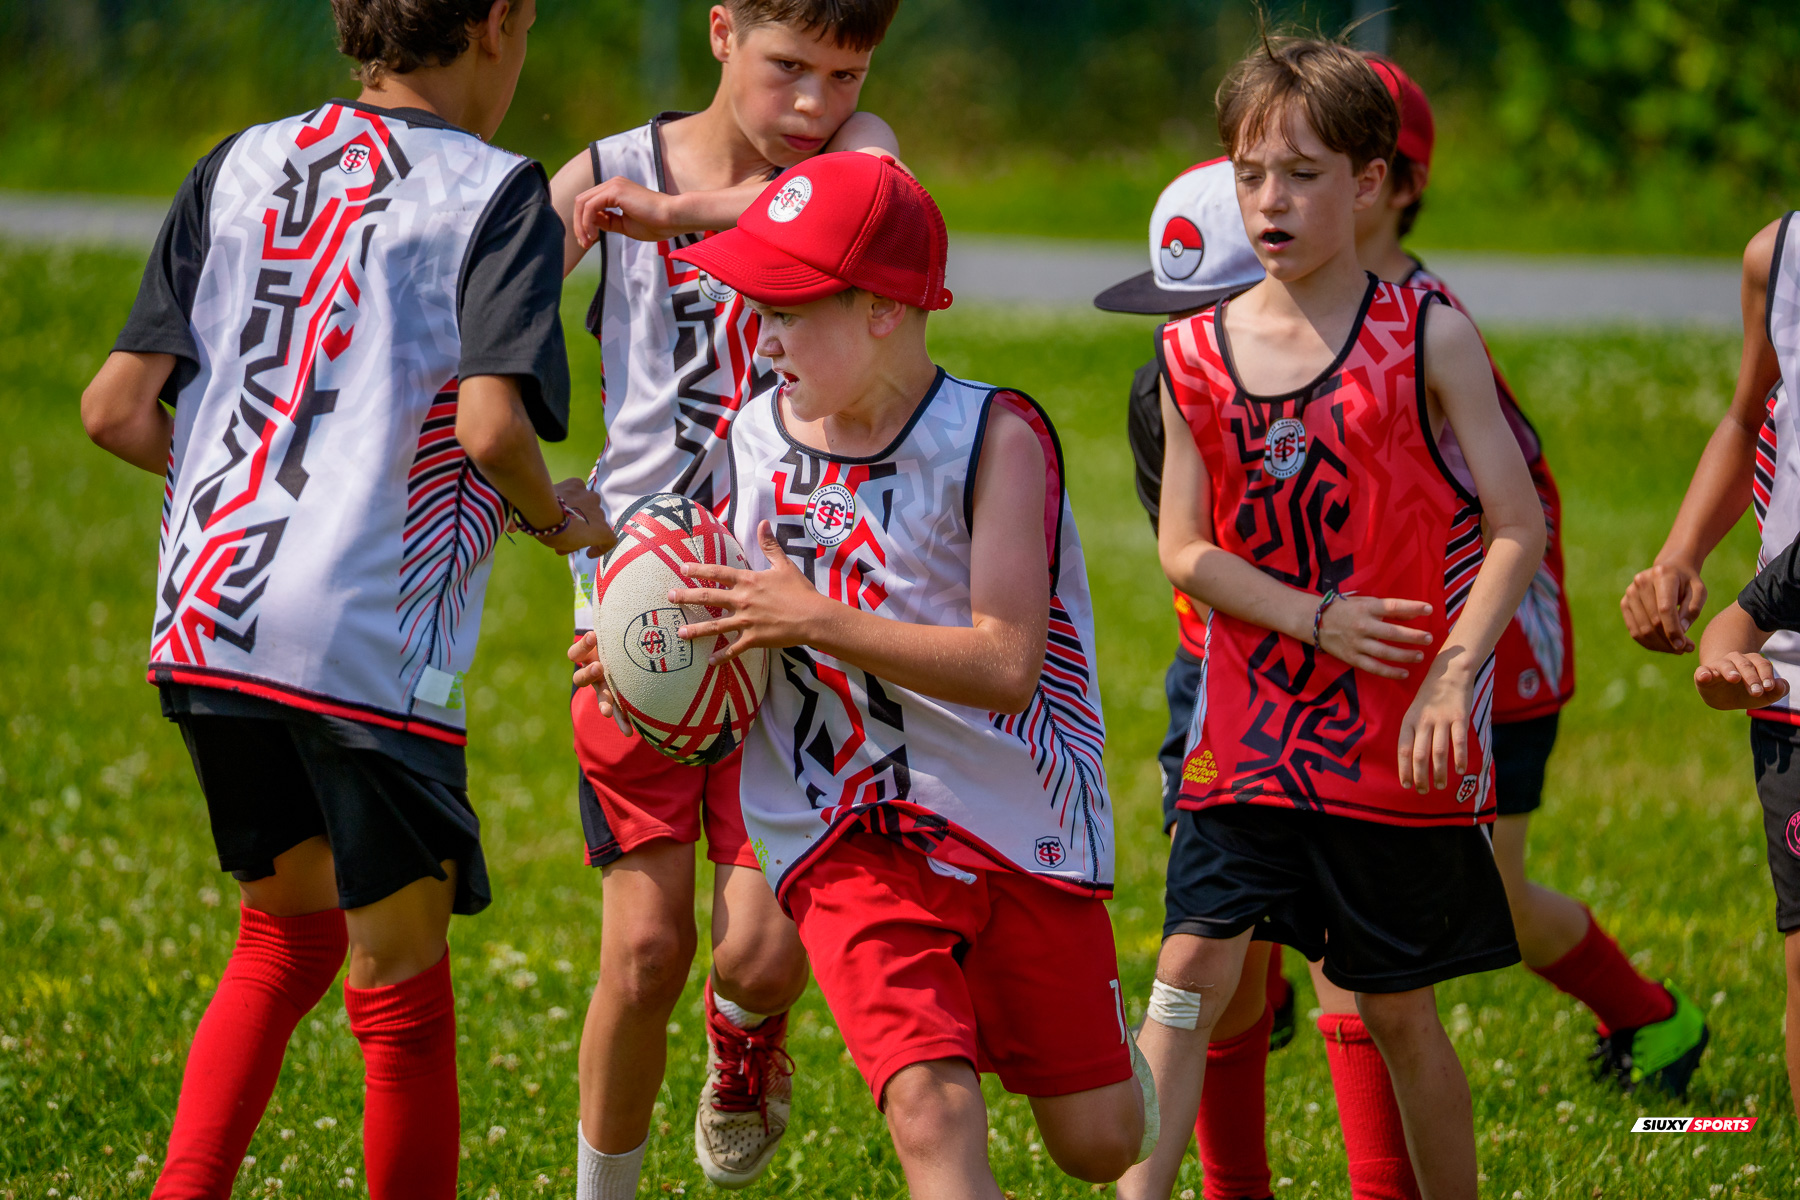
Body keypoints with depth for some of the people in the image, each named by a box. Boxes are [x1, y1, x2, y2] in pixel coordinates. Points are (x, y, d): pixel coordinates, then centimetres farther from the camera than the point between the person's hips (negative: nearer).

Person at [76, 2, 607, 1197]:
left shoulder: (240, 166, 12)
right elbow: (491, 425, -18)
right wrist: (555, 515, 2)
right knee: (401, 986, 6)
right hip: (372, 643, -6)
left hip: (205, 613, 6)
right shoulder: (497, 194, -3)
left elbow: (117, 408, 8)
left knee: (289, 929, 24)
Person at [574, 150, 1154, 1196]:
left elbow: (1007, 666, -24)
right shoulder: (753, 438, 0)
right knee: (934, 1115, -21)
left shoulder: (997, 436, -14)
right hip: (842, 835, 2)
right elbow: (741, 645, 16)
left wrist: (818, 622, -30)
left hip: (1019, 824, -1)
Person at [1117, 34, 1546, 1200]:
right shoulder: (1199, 354, 3)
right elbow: (1185, 549, 1)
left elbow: (1519, 528, -5)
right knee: (1193, 968, -11)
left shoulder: (1428, 338, -4)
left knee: (1398, 1009, 7)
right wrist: (1318, 620, -13)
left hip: (1402, 747, -2)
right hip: (1252, 729, 2)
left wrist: (1453, 677, -17)